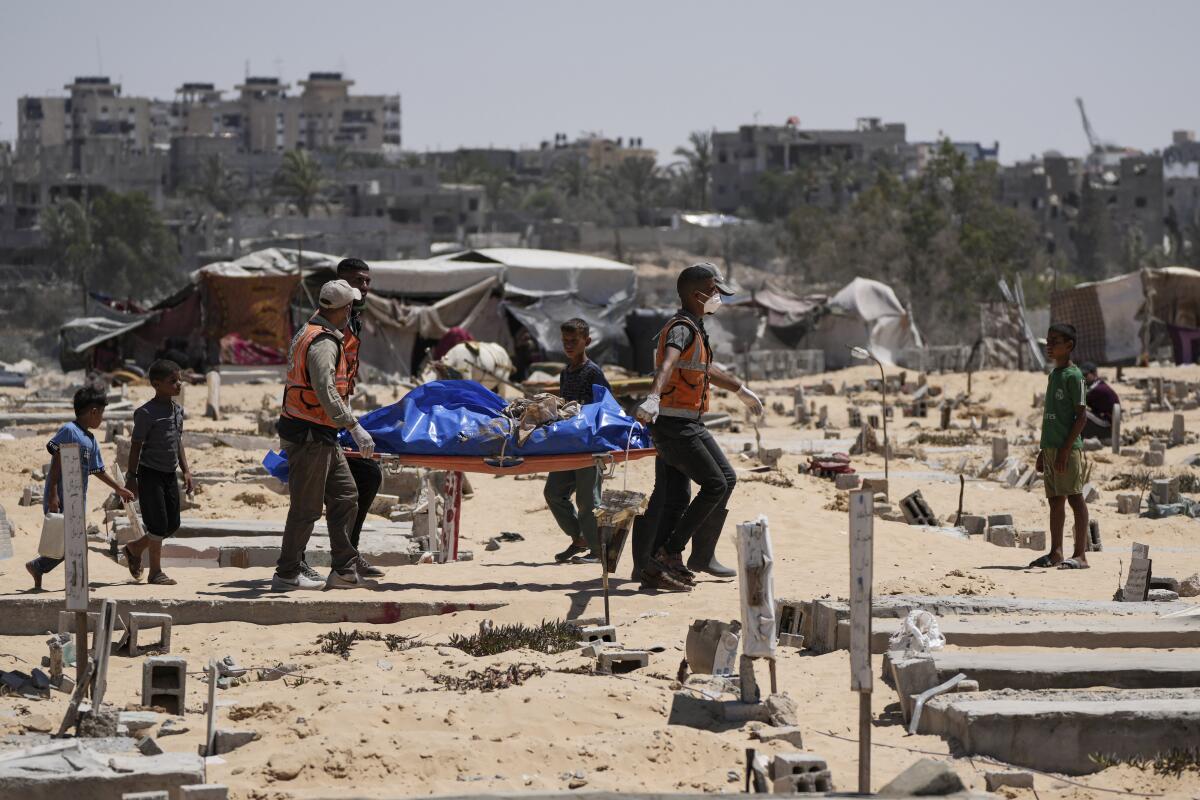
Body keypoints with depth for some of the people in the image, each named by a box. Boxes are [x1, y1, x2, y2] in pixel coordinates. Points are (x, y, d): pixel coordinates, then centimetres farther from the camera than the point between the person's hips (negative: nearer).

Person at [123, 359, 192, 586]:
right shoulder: (146, 412, -14)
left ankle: (135, 548, 31)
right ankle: (155, 572, 5)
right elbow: (136, 446, -12)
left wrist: (186, 471, 15)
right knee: (158, 524, -6)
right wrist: (132, 477, -14)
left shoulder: (177, 410, 10)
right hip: (150, 474, -8)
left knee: (173, 525, 10)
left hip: (170, 474, 8)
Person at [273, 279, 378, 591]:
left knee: (345, 496, 10)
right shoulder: (324, 343, -19)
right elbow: (326, 393, -28)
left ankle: (345, 570, 11)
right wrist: (354, 428, -29)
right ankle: (287, 574, 6)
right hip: (309, 436, -10)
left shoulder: (308, 332, 14)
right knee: (307, 507, -2)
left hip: (321, 437, 10)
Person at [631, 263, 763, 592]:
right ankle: (671, 551, -5)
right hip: (678, 424, -10)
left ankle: (647, 566, 5)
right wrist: (653, 398, -51)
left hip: (671, 425, 10)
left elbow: (707, 369, 37)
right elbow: (667, 363, -33)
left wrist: (741, 390, 50)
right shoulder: (682, 327, -13)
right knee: (718, 482, -7)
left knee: (672, 497, 6)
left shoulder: (692, 328, 20)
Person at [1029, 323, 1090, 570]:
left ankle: (1080, 555, -9)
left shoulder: (1073, 376, -10)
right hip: (1051, 447, 9)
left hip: (1068, 447, -9)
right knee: (1055, 500, 11)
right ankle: (1055, 553, 16)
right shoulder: (1053, 375, 18)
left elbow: (1082, 415, -14)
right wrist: (1043, 450, 22)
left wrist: (1065, 450, -18)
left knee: (1075, 498, -8)